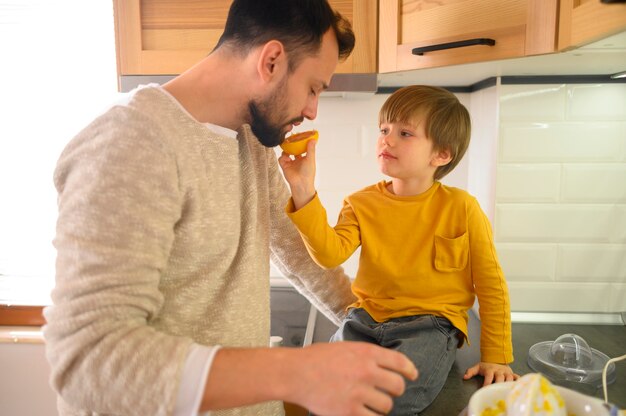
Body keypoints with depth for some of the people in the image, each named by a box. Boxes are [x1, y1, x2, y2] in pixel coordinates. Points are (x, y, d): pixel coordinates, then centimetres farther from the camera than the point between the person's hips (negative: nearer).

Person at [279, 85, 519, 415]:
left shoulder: (460, 207, -5)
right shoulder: (362, 203, 1)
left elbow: (490, 284, 1)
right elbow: (331, 254, -16)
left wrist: (496, 357, 4)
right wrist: (304, 192, -26)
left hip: (431, 323, -2)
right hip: (366, 318, 3)